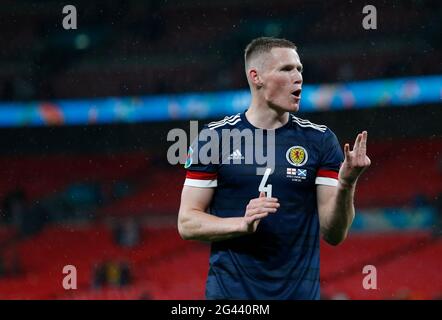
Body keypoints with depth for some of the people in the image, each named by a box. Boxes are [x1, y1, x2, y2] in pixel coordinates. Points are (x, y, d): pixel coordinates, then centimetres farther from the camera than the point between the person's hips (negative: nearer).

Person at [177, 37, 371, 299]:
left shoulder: (320, 140, 2)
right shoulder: (214, 138, -1)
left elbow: (334, 234, -1)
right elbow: (187, 223, -2)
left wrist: (345, 185, -18)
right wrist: (242, 224, -17)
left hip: (300, 290, 1)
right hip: (230, 290, -1)